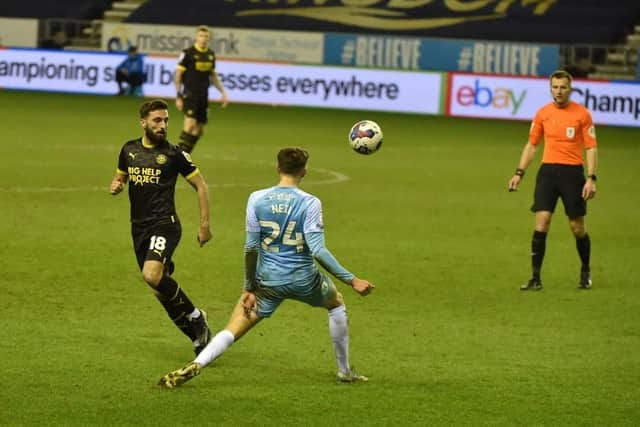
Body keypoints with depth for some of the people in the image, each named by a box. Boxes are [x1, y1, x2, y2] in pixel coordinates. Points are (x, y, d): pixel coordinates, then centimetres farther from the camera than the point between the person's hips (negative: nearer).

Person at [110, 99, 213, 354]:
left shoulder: (174, 154, -5)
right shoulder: (129, 150, 9)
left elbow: (200, 185, 2)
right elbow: (120, 177, 25)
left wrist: (204, 224, -1)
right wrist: (116, 186, -1)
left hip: (164, 223, -6)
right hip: (139, 227, 6)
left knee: (152, 275, -28)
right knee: (161, 289, 6)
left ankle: (195, 318, -8)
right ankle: (197, 335, 22)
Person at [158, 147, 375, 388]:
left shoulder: (257, 199, -6)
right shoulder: (310, 203, -12)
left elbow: (251, 247, -5)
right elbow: (317, 250, -18)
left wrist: (249, 288, 3)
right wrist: (352, 281, -14)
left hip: (268, 282, 1)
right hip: (303, 279, -1)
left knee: (232, 331, 4)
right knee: (336, 305, 30)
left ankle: (195, 366, -21)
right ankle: (345, 372, 35)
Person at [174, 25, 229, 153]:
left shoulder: (211, 55, 10)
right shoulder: (188, 53, -7)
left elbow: (213, 76, 21)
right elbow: (178, 75, -5)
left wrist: (223, 92, 12)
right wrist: (178, 97, -8)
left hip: (203, 96, 6)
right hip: (190, 94, -6)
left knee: (199, 130, 6)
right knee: (190, 124, -20)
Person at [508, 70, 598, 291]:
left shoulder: (582, 114, -3)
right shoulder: (543, 113, 6)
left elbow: (591, 148, -3)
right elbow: (531, 145, 15)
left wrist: (591, 179, -12)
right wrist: (519, 173, 7)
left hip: (573, 173, -2)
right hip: (548, 171, 2)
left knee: (577, 227, 4)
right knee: (541, 221, -10)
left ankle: (585, 272, 26)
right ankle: (535, 278, -8)